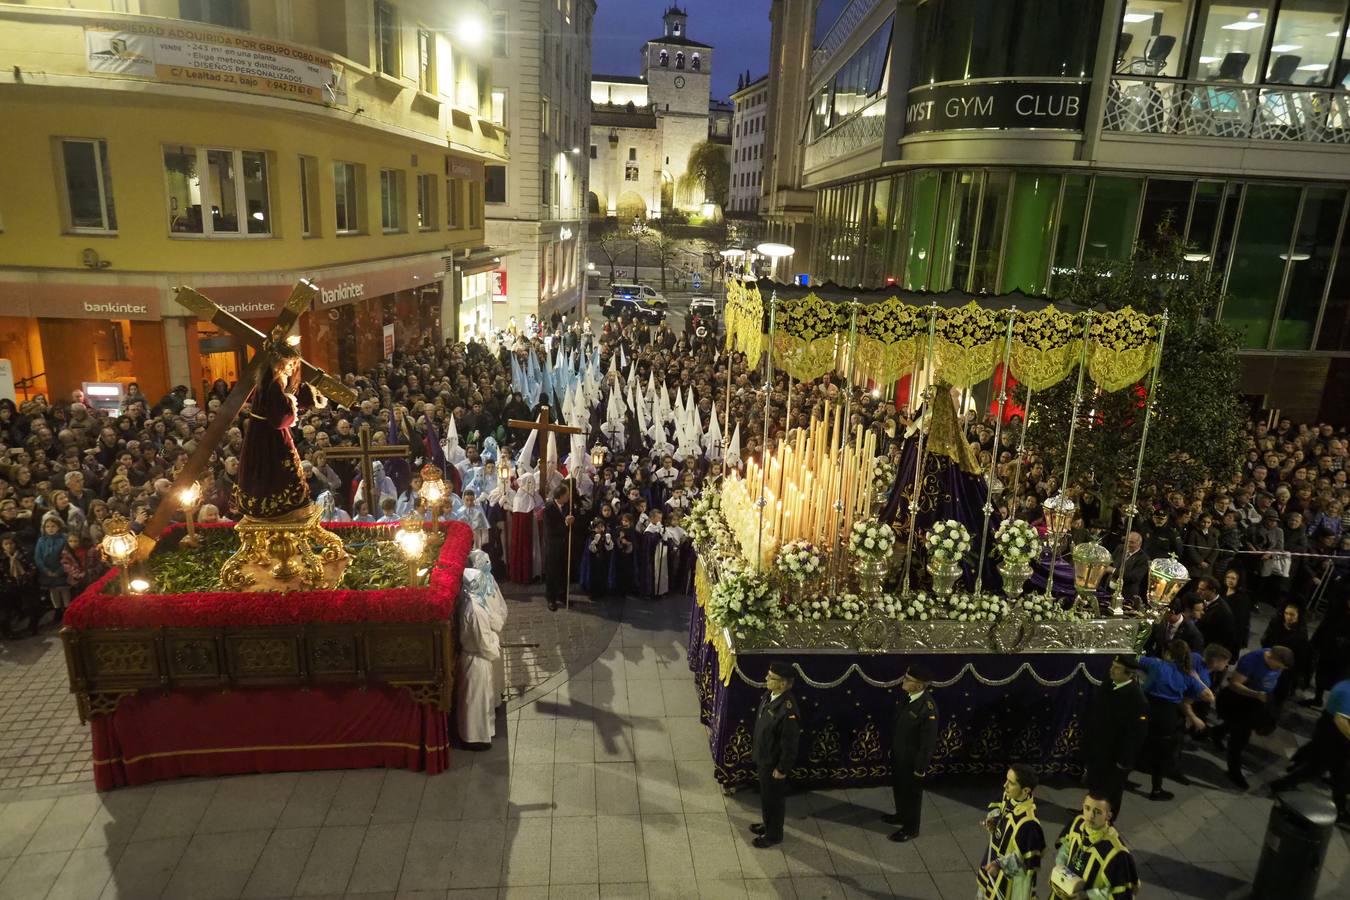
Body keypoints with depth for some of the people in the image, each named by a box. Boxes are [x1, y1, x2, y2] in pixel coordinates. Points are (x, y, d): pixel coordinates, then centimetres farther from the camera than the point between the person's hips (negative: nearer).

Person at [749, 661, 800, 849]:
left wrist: (782, 769, -17)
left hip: (774, 763, -8)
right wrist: (755, 747, 17)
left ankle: (773, 834, 38)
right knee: (765, 794, 27)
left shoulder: (788, 711, -36)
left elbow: (790, 744, -26)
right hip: (762, 757, 8)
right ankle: (767, 824, 50)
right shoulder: (769, 695, -9)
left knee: (773, 798, 15)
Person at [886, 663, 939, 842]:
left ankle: (911, 828, 35)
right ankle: (902, 815, 51)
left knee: (912, 793, 14)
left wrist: (921, 767, -16)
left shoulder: (928, 707, -31)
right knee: (898, 787, 26)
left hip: (912, 759, -7)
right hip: (898, 753, 7)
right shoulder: (907, 696, -7)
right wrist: (892, 747, 16)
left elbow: (929, 740, -23)